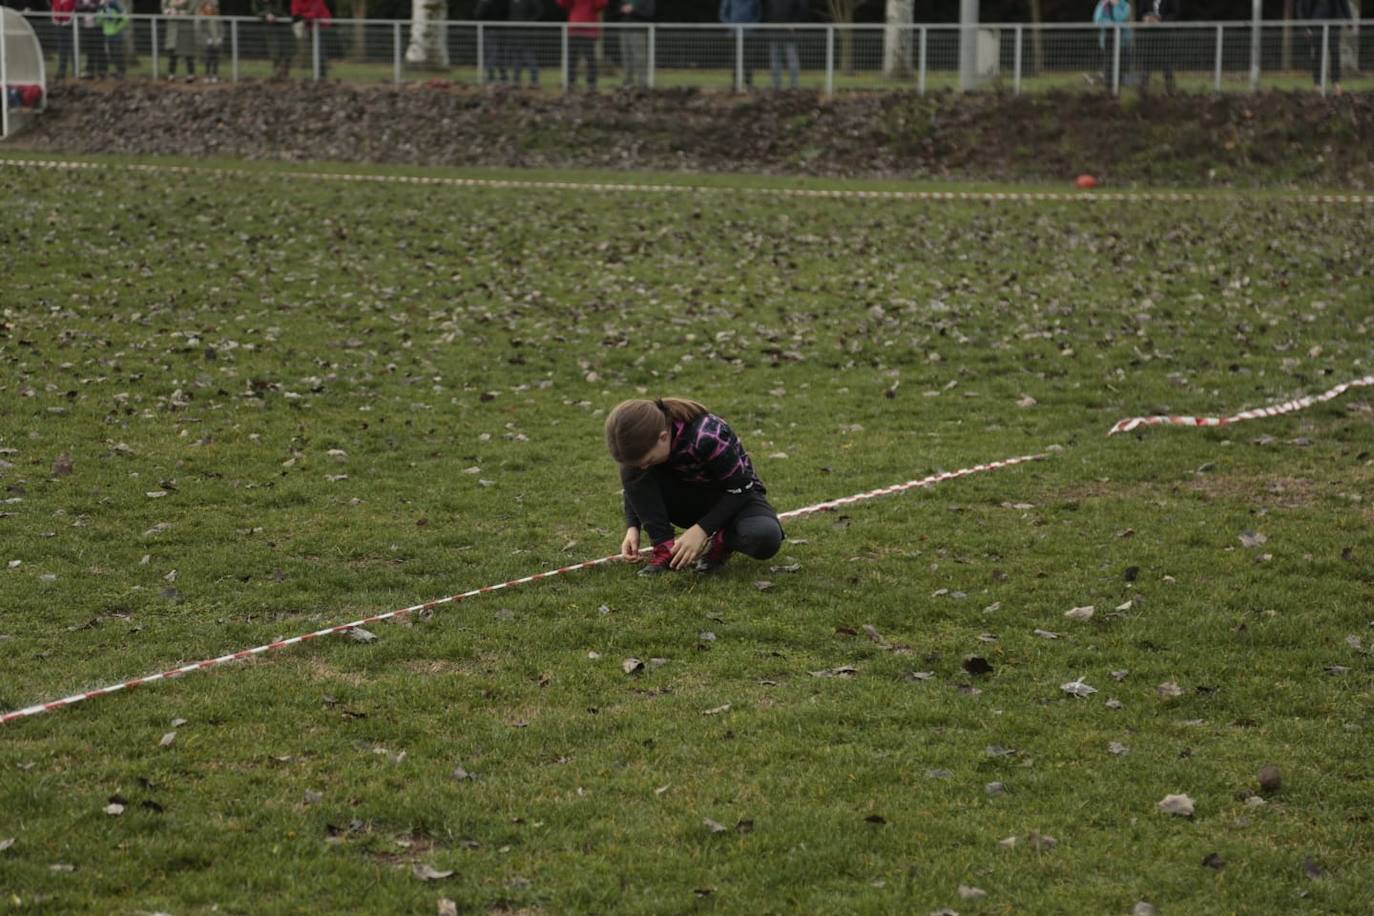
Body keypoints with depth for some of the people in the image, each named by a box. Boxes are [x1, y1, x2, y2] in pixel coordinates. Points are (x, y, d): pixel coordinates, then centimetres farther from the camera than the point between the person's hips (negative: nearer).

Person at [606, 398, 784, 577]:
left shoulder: (706, 437, -36)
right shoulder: (642, 440, -19)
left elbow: (739, 488, -25)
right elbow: (635, 488, -1)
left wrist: (701, 530, -31)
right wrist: (632, 527, -17)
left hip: (737, 496, -4)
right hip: (689, 498, 4)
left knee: (765, 538, -38)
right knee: (630, 472, -23)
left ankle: (721, 541, -6)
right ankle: (664, 548, -18)